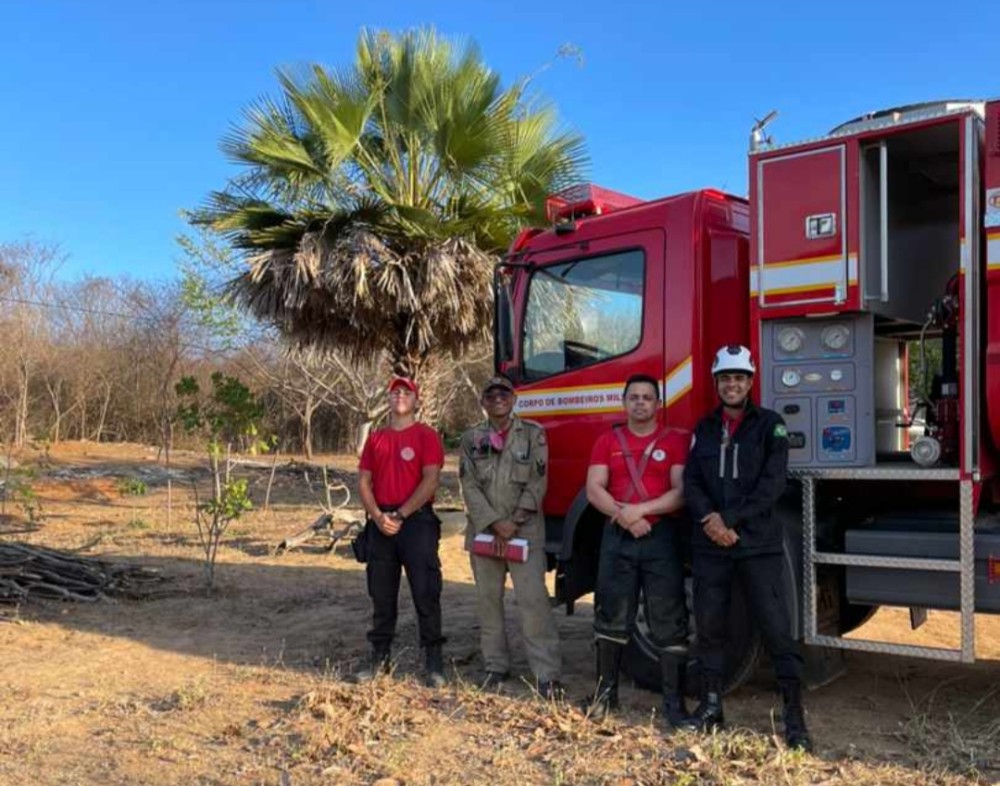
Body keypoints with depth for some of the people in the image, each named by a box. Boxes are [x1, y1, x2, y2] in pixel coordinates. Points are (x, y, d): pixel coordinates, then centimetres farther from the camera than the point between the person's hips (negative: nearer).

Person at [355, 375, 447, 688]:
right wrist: (378, 517, -7)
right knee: (381, 594, 11)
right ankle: (379, 658, 20)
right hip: (381, 524, 5)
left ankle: (434, 663, 3)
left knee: (425, 593, -4)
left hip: (417, 521, -5)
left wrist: (400, 515, -13)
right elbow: (363, 481, 9)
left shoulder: (426, 436, -1)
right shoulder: (375, 439, 13)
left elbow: (430, 481, -10)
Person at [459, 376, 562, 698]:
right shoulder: (471, 438, 9)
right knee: (488, 599, 8)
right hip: (483, 531, 3)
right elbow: (469, 486, 1)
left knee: (533, 598, -10)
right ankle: (496, 666, 20)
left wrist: (514, 523, -10)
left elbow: (537, 483, -3)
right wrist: (495, 523, -10)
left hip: (525, 531, -3)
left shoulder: (533, 434, 3)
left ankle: (547, 672, -7)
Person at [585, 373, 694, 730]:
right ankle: (606, 690, 23)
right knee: (612, 617, 9)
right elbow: (594, 490, 1)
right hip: (617, 537, 2)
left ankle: (674, 704, 4)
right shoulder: (608, 441, 9)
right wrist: (623, 515, -15)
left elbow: (681, 492, -7)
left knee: (669, 623, -2)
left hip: (662, 537, -2)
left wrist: (641, 510, -18)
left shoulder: (675, 441, 1)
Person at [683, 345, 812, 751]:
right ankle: (711, 705, 22)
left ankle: (795, 718, 2)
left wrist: (731, 520, -15)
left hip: (758, 543, -3)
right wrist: (710, 518, -14)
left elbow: (771, 484, -9)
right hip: (709, 544, 4)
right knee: (709, 625, 9)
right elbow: (691, 481, 5)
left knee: (777, 627, -4)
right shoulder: (705, 428, 12)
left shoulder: (770, 424, 1)